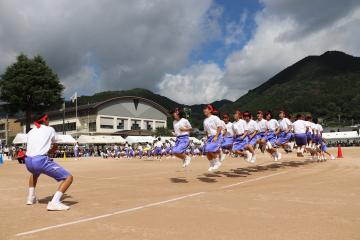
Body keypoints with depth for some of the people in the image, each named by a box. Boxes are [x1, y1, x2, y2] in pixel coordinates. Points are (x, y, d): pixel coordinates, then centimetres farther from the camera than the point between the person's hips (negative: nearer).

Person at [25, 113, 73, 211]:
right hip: (41, 161, -7)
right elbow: (55, 147, 21)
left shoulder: (30, 132, 23)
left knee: (34, 172, 44)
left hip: (28, 161, 7)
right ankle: (55, 202, -22)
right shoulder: (50, 129, 12)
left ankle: (31, 198, 40)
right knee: (69, 177, -5)